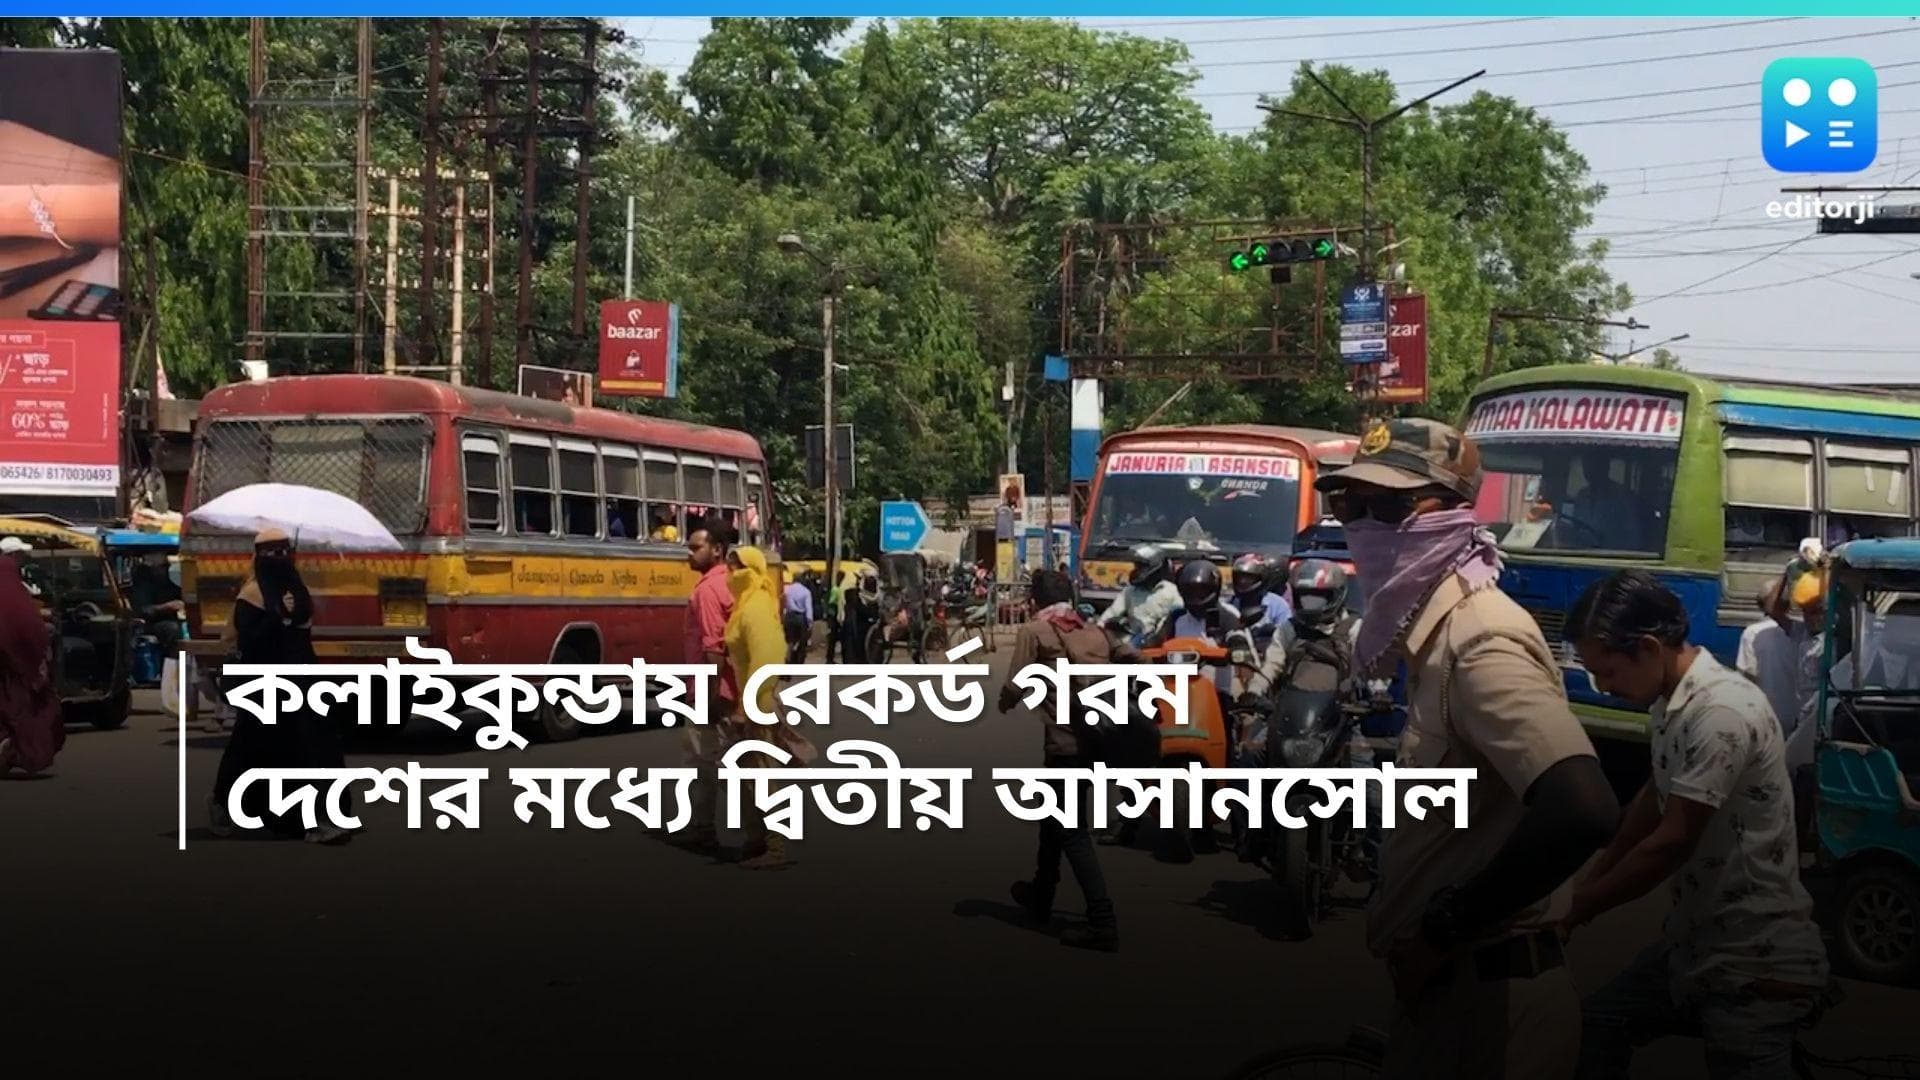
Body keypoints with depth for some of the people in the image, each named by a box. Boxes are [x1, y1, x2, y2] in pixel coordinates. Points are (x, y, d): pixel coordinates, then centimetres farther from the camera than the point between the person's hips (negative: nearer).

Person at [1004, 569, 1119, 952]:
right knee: (1054, 816, 25)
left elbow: (1015, 686, -8)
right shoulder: (1094, 632, 12)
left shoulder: (1034, 631, -3)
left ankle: (1102, 922, -12)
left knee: (1072, 832, -3)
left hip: (1065, 738, -7)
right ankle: (1040, 896, 40)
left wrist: (1005, 702, 12)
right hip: (1097, 734, 7)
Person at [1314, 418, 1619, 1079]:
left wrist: (1444, 928, -24)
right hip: (1448, 981, 10)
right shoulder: (1442, 631, 12)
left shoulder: (1480, 642, -20)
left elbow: (1583, 814, -34)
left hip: (1486, 996, -10)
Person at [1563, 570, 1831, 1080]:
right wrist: (1594, 876, 17)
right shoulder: (1669, 702, 5)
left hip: (1755, 962, -10)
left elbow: (1671, 844, -24)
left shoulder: (1723, 712, -24)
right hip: (1694, 938, 10)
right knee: (1596, 1026, 15)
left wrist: (1577, 909, -13)